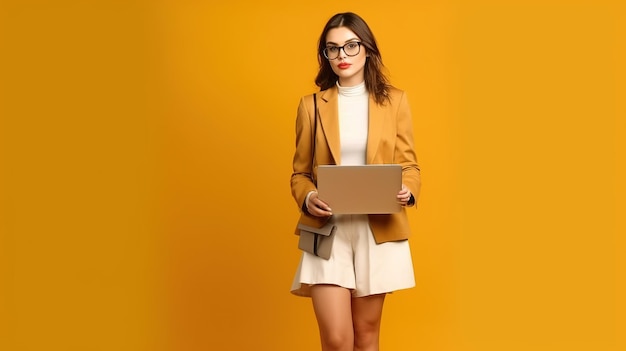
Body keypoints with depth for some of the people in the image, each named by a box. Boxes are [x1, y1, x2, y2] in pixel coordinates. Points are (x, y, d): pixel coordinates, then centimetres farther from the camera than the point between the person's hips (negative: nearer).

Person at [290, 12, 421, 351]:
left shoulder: (394, 100, 5)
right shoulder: (311, 105, 4)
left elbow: (409, 164, 6)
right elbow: (299, 173, 6)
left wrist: (407, 191, -15)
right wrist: (307, 198, -15)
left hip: (379, 230, 1)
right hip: (327, 230, 0)